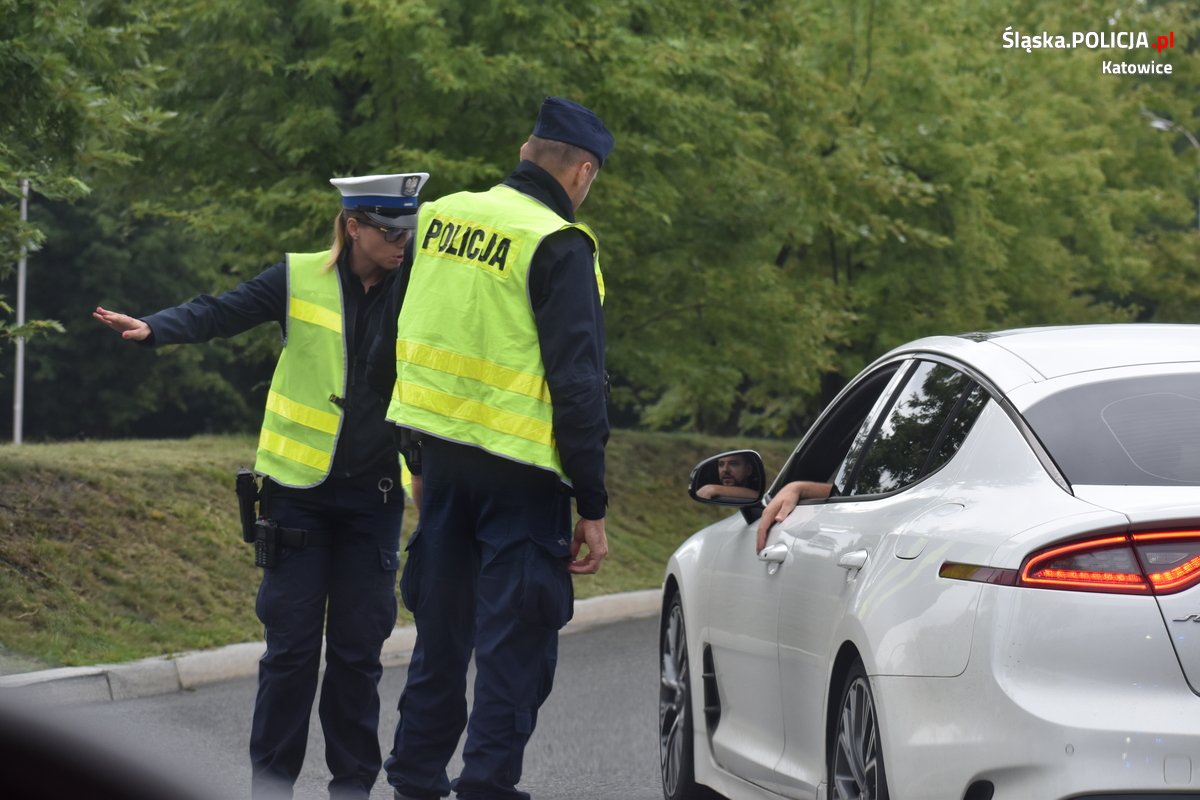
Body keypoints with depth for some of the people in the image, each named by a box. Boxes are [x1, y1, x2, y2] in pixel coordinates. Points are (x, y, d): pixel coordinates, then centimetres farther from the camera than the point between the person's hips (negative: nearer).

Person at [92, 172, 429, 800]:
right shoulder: (303, 279, -3)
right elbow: (221, 313, -11)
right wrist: (153, 329, -27)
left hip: (373, 496, 2)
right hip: (301, 489, -2)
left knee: (358, 647, 4)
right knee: (293, 643, -1)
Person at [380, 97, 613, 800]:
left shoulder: (441, 216, 6)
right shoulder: (560, 247, -14)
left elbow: (408, 339, 15)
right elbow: (578, 386, -16)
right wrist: (592, 506, -12)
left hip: (440, 448, 7)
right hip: (520, 475, -7)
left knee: (441, 628, 18)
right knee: (516, 644, 0)